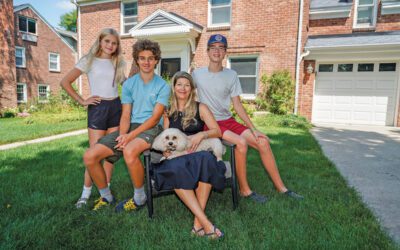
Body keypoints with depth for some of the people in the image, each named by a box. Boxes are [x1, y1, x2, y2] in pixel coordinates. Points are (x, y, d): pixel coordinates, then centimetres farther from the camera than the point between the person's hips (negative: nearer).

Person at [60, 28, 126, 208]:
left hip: (116, 107, 4)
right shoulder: (89, 61, 0)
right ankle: (86, 192, 12)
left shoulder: (118, 63, 12)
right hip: (97, 108, -4)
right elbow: (65, 82, -2)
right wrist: (82, 101, -7)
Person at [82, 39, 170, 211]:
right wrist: (123, 134, -16)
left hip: (151, 128, -4)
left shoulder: (162, 86, 0)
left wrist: (130, 136, -19)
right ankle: (106, 196, 13)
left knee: (129, 151, -38)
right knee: (90, 156, -11)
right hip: (130, 127, 5)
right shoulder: (129, 84, 11)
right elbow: (125, 115, 5)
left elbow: (155, 117, -10)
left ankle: (140, 198, -11)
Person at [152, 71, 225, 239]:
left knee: (207, 159, -37)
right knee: (175, 168, -36)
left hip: (198, 153, 0)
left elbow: (217, 131, 3)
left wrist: (201, 134, -17)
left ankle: (198, 222, -34)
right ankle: (206, 222, -36)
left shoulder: (200, 108, 10)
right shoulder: (168, 111, 15)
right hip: (176, 155, 1)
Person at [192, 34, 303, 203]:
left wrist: (253, 129, -3)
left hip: (228, 121, 4)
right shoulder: (197, 74, -1)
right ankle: (244, 190, -9)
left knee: (263, 141, -9)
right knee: (241, 142, -29)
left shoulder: (231, 75, 5)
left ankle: (280, 187, 7)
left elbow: (237, 105, 3)